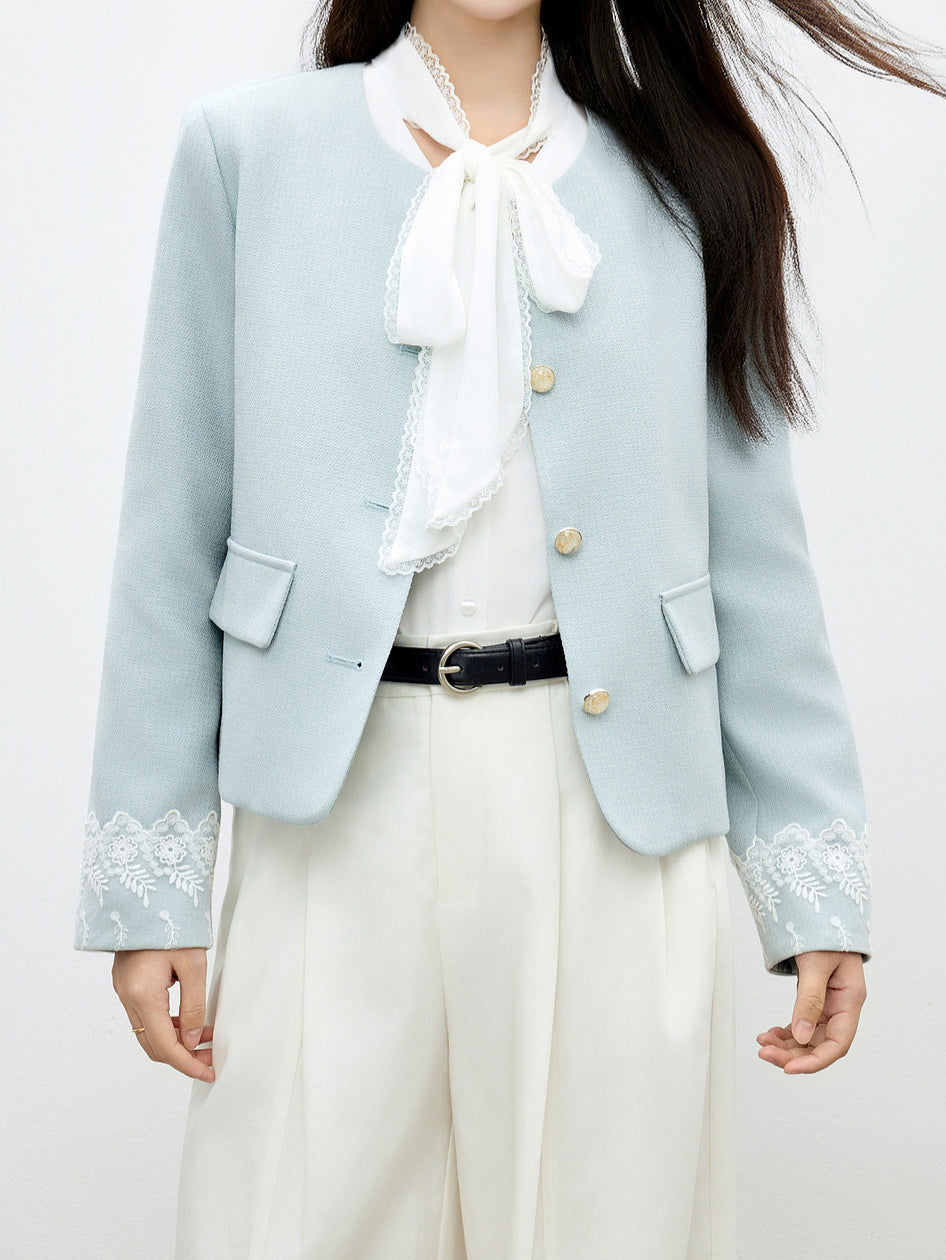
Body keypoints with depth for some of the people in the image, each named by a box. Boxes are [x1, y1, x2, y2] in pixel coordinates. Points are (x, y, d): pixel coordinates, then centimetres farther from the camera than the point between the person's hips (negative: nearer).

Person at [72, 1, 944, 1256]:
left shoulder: (683, 179, 9)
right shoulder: (246, 148, 6)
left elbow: (755, 548, 7)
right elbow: (175, 531, 4)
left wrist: (815, 885, 2)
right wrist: (145, 880, -1)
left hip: (618, 810, 1)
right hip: (336, 805, -1)